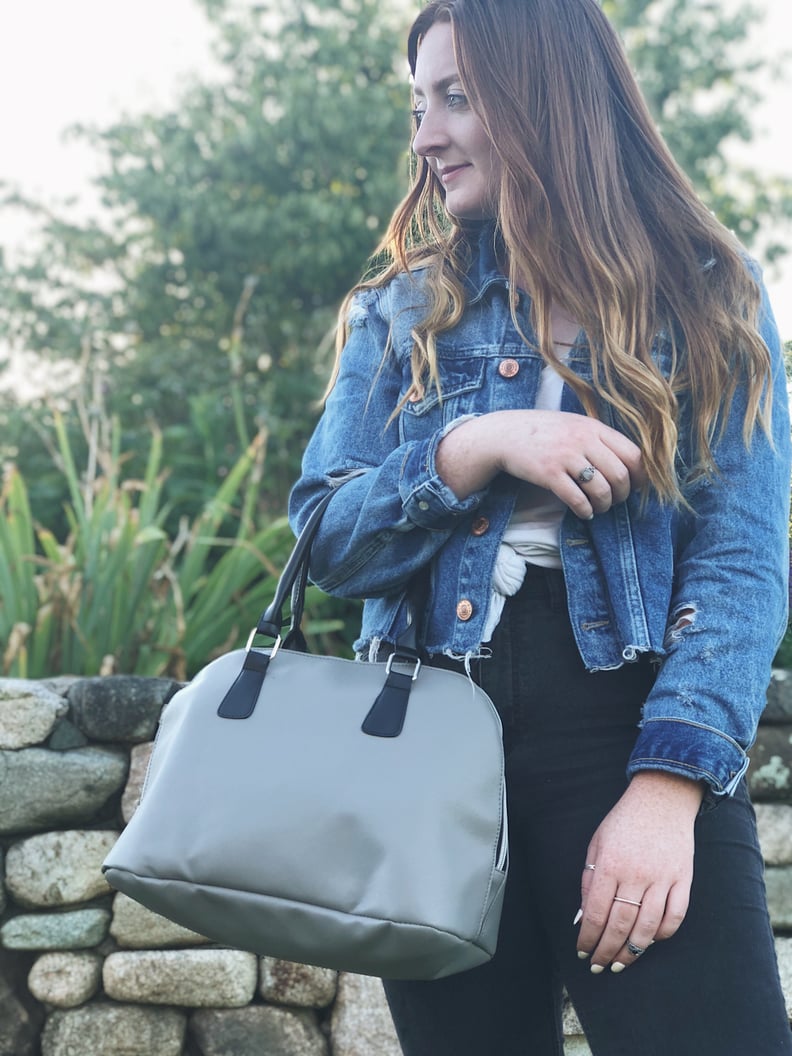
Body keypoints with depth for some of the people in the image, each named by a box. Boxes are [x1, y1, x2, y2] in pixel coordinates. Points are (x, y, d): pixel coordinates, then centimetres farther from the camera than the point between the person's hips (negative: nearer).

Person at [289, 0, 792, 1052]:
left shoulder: (707, 295, 4)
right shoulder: (403, 311, 12)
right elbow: (327, 542, 4)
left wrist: (668, 782, -18)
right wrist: (474, 448, -13)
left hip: (631, 728, -2)